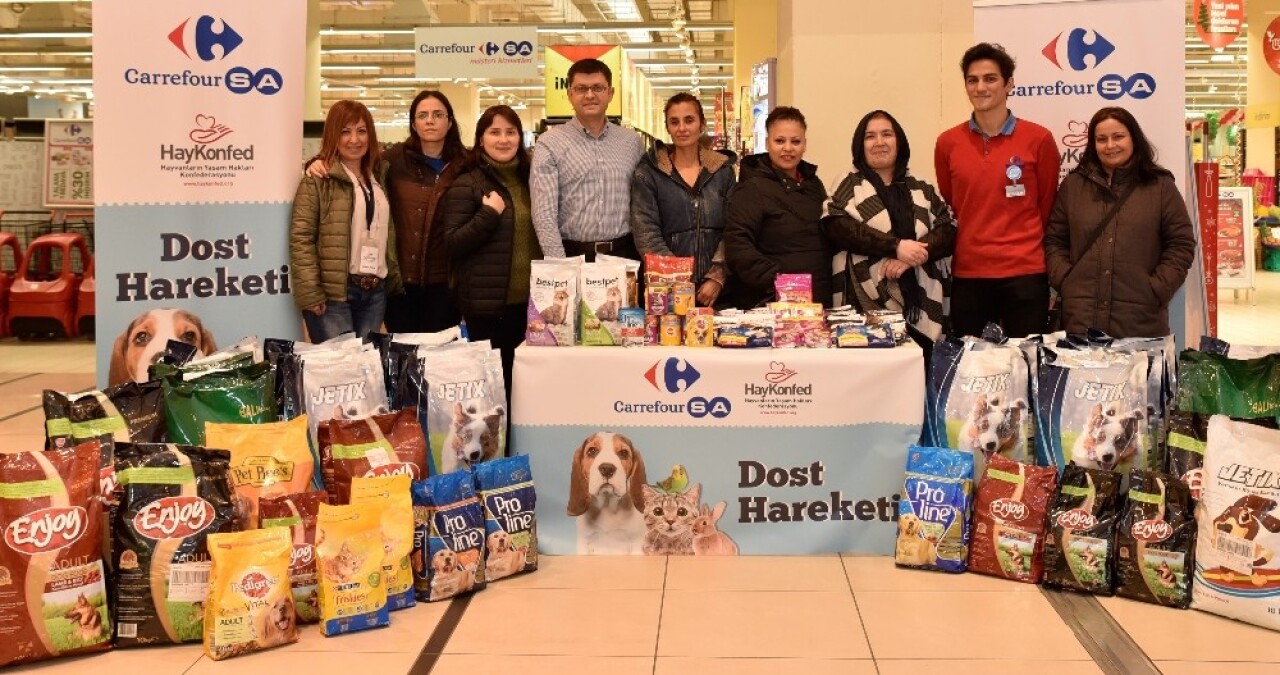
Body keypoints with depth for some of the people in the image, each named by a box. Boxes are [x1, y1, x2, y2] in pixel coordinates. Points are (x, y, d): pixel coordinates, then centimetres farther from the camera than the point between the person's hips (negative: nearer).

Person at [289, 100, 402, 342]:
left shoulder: (378, 176, 15)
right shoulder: (318, 178, -5)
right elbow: (301, 238, -10)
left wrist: (394, 279, 11)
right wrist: (310, 293, -16)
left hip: (376, 292, 6)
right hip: (333, 292, -6)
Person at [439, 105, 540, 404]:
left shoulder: (530, 179, 11)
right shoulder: (466, 185, -6)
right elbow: (450, 244, -12)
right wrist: (489, 214, -20)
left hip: (531, 300, 6)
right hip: (488, 303, -6)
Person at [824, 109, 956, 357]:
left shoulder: (921, 190, 18)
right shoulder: (850, 186, 10)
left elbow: (948, 230, 6)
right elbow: (836, 226, -8)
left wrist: (911, 257, -14)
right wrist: (895, 246, -16)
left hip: (921, 308, 3)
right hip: (868, 307, -3)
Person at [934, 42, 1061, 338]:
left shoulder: (1038, 139, 0)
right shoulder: (947, 143, 5)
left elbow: (1047, 204, 7)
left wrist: (1030, 246, 10)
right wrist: (970, 243, 12)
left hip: (1026, 273, -2)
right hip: (967, 274, 2)